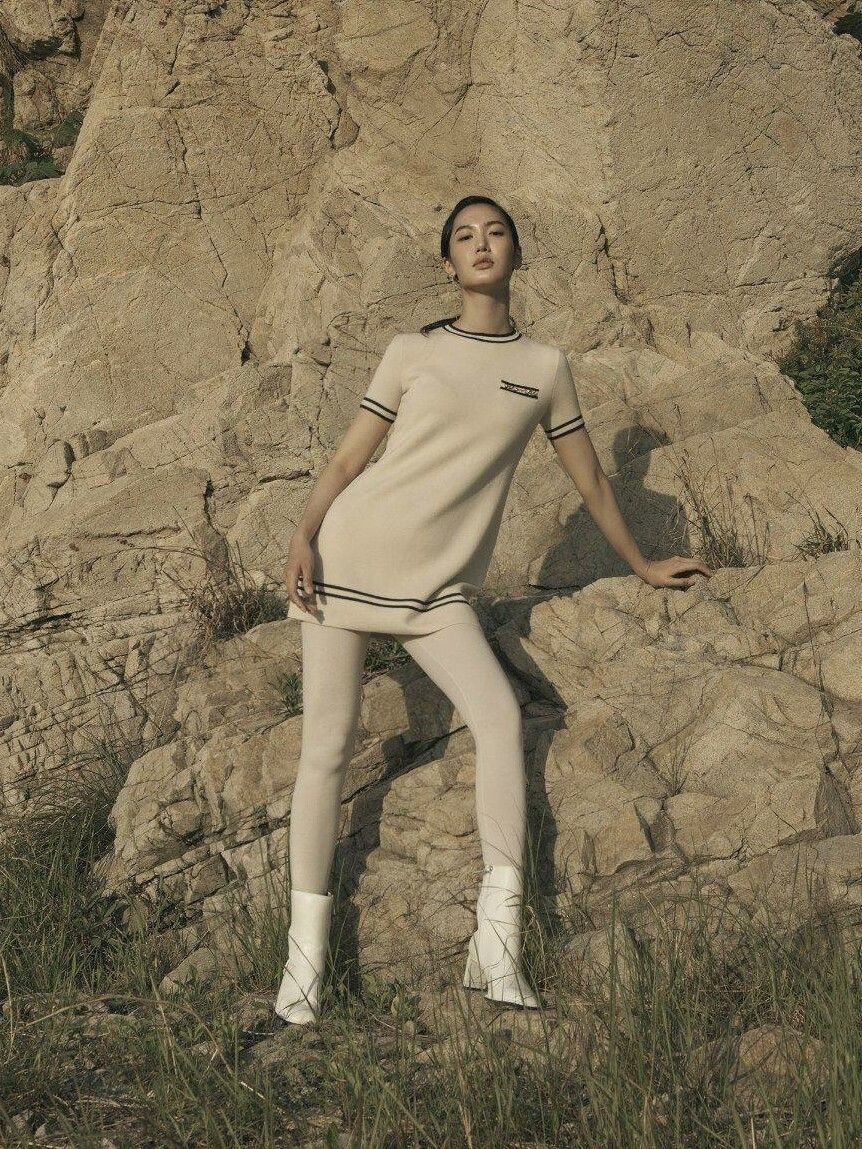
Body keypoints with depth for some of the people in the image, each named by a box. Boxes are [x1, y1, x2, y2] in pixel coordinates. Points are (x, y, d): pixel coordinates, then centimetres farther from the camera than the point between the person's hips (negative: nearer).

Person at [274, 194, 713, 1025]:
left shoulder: (544, 366, 8)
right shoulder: (412, 352, 6)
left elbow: (589, 478, 19)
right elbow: (347, 460, 6)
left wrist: (643, 567, 27)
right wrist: (304, 536, -11)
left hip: (436, 586, 1)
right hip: (351, 558, -1)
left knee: (500, 716, -20)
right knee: (327, 745, -6)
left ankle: (496, 946, -18)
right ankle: (305, 952, 0)